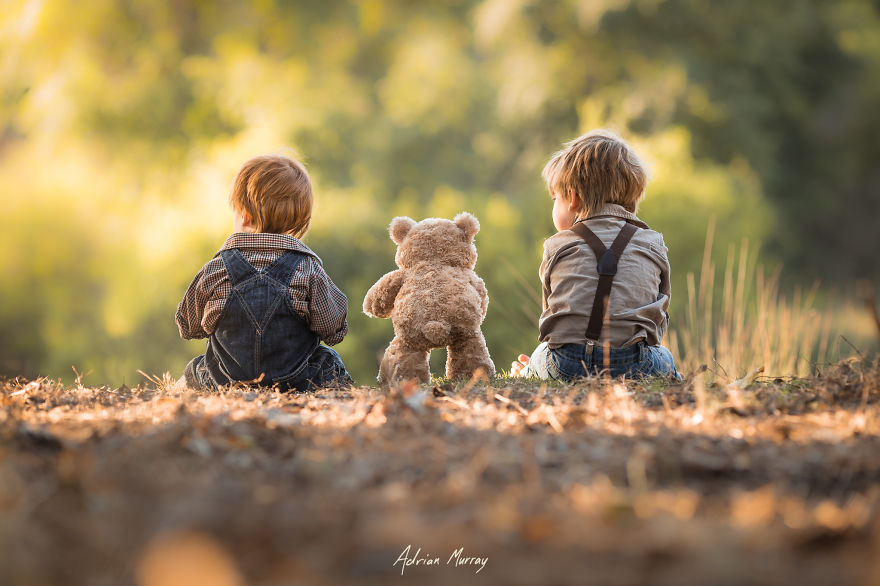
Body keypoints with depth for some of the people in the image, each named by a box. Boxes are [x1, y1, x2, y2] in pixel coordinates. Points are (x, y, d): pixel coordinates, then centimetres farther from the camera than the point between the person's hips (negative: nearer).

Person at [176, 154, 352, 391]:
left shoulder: (212, 271, -11)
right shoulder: (308, 270, -14)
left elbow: (189, 327, 3)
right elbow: (333, 330, -7)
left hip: (225, 381, 1)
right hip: (297, 380, 0)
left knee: (193, 369, 34)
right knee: (330, 360, 33)